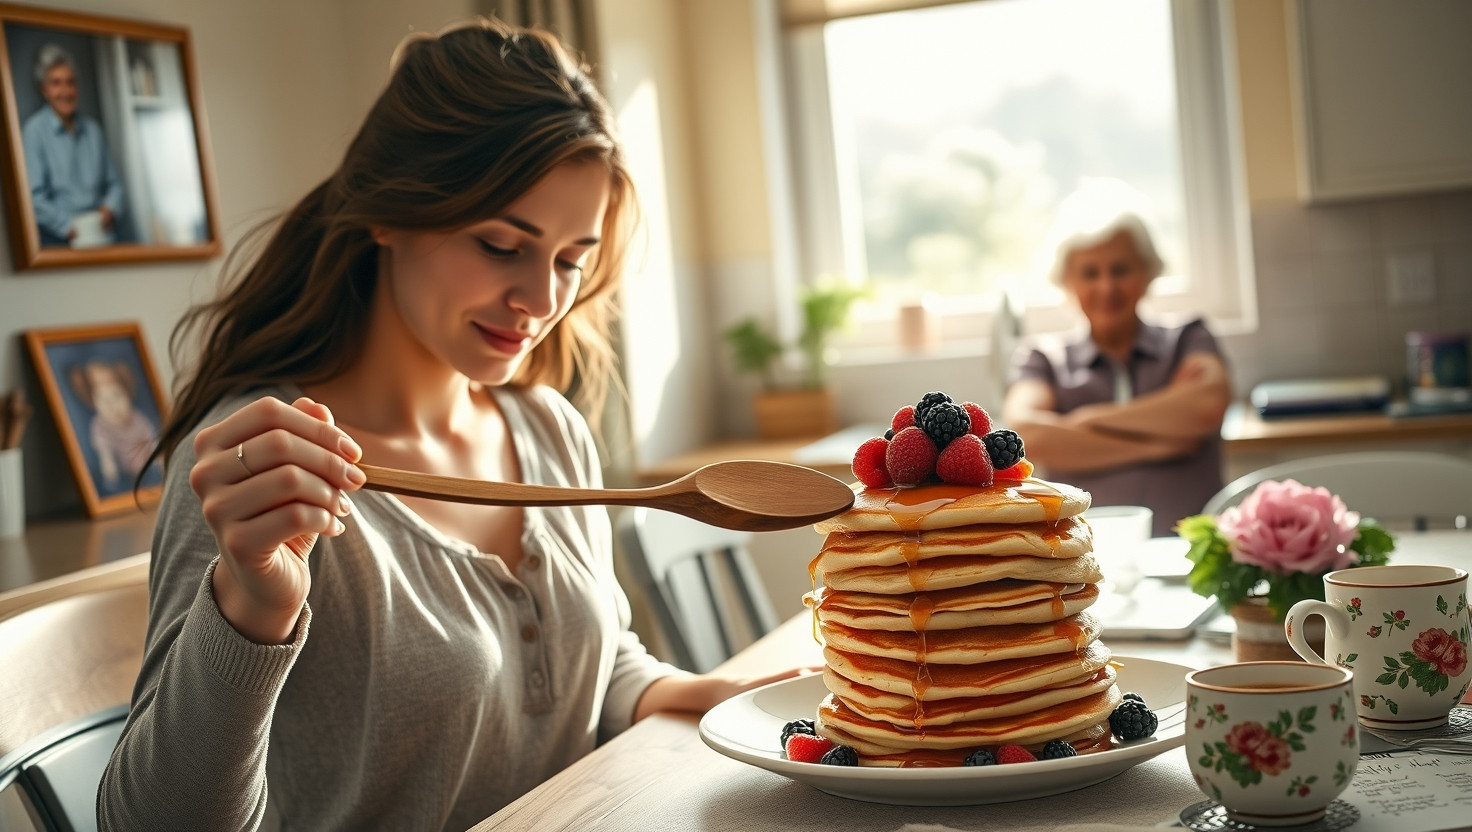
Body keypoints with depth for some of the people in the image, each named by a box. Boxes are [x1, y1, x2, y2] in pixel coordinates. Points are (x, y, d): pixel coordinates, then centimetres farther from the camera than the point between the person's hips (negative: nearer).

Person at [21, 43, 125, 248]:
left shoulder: (92, 128, 11)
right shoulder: (33, 131, -2)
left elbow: (114, 182, 18)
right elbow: (34, 196, -6)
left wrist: (110, 208, -1)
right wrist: (70, 229, -11)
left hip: (104, 235, 3)